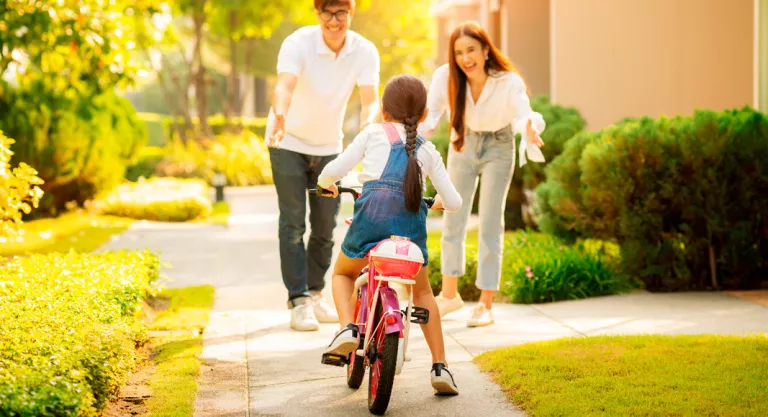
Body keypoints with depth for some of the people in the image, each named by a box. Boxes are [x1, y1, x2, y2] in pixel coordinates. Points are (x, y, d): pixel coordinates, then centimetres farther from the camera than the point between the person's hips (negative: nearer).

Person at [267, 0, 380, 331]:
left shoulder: (365, 52, -13)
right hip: (289, 143, -4)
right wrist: (279, 117, -60)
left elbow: (370, 98, -22)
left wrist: (366, 128, -44)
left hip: (329, 146, 4)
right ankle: (298, 302, -4)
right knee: (293, 223, -8)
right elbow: (284, 85, -39)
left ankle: (315, 296, 24)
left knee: (326, 227, 8)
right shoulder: (298, 43, -23)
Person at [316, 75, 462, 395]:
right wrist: (440, 202, 44)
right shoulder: (428, 151, 22)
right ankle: (439, 366, 18)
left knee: (342, 273, 26)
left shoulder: (373, 134, 15)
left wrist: (326, 184, 29)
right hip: (411, 221, 2)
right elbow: (454, 202, 20)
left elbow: (334, 170, 6)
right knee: (422, 291, 24)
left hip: (372, 215, -2)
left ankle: (348, 327, -1)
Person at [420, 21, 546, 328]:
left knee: (490, 224, -4)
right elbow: (430, 115, -25)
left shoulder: (508, 82, -30)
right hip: (463, 145, 3)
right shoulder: (445, 77, -24)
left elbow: (524, 114, -43)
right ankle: (449, 294, 27)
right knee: (453, 219, 10)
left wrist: (530, 131, -66)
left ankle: (485, 304, 3)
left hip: (498, 148, -3)